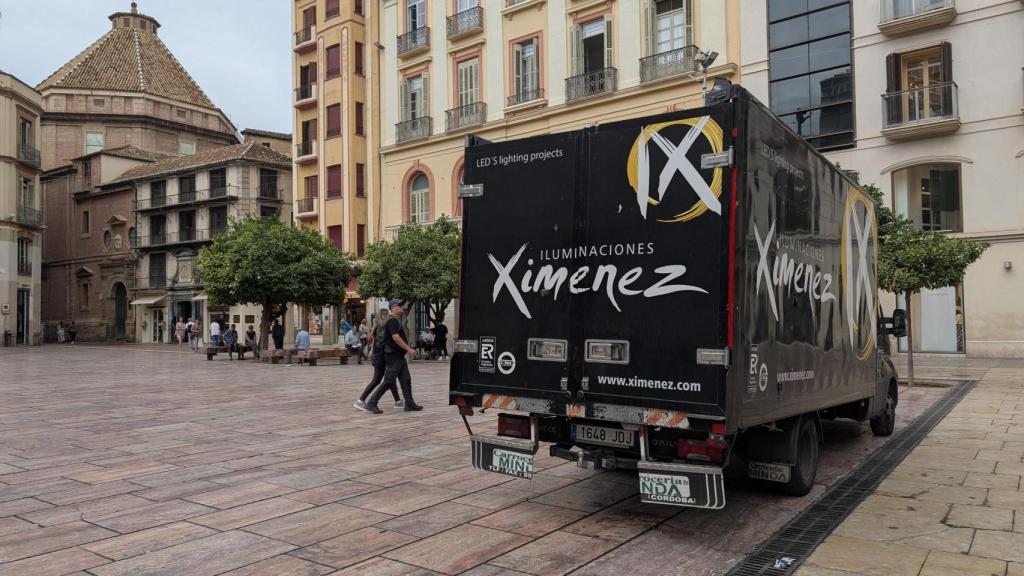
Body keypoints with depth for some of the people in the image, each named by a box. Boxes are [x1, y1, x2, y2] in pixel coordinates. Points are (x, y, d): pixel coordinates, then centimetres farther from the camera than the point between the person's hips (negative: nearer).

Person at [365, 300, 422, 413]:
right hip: (393, 357, -10)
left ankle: (410, 404, 12)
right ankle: (371, 403, -1)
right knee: (388, 382, -8)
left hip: (399, 357, 10)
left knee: (406, 380, 8)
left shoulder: (396, 321, 18)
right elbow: (395, 338, -23)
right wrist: (408, 349, -20)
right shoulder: (392, 321, -14)